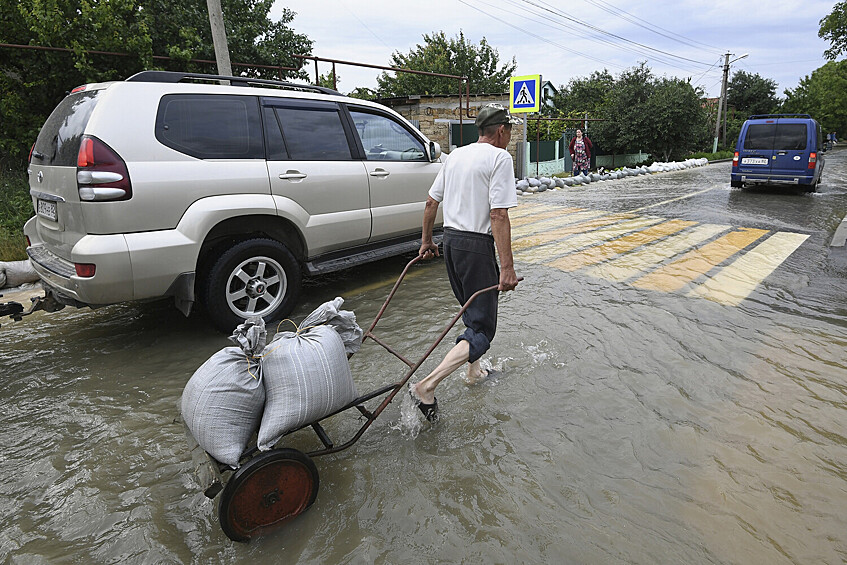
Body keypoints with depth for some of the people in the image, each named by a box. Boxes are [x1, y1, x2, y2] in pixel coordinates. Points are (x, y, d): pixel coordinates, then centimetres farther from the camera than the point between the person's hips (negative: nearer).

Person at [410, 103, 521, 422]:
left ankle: (474, 371, 38)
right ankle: (426, 387, -13)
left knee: (472, 313, 24)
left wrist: (426, 241, 26)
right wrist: (507, 267, -19)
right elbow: (498, 215, -19)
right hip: (477, 245, -8)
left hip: (450, 240, 9)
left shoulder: (455, 155, 13)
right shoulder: (500, 158, -10)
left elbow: (431, 202, 15)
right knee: (482, 328, -4)